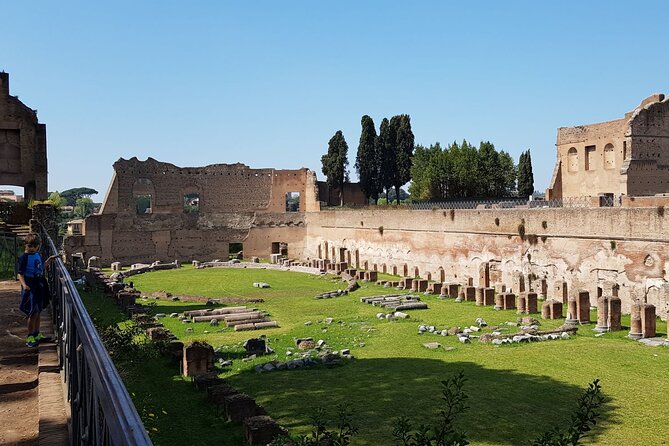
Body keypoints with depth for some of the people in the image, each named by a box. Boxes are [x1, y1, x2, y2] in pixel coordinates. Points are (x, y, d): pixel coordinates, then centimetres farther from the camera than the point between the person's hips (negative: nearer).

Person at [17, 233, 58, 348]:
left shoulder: (37, 255, 8)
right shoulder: (24, 257, -14)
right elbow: (20, 274, -18)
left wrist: (49, 260, 13)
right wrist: (24, 284, -33)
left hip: (39, 286, 7)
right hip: (30, 287, -7)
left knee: (38, 312, 16)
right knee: (33, 312, -5)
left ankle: (36, 334, 28)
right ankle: (29, 338, 5)